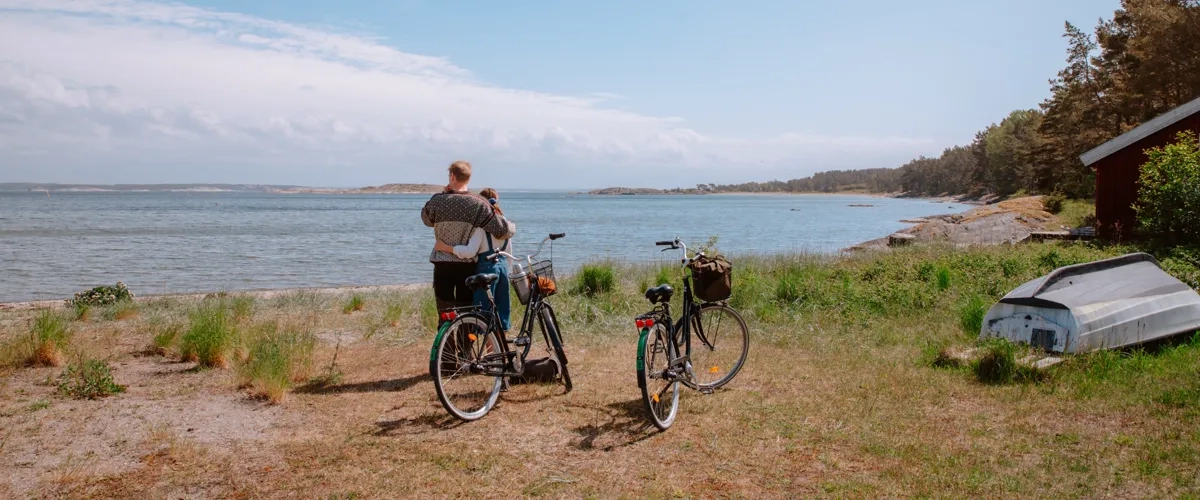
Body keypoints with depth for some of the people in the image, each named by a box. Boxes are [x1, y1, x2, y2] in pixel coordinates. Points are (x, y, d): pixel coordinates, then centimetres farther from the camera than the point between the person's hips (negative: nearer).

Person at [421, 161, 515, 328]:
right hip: (467, 265, 0)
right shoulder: (478, 204, -7)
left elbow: (426, 219, 17)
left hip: (442, 264, 1)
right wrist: (512, 227, 12)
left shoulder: (438, 200, -5)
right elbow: (504, 230, -12)